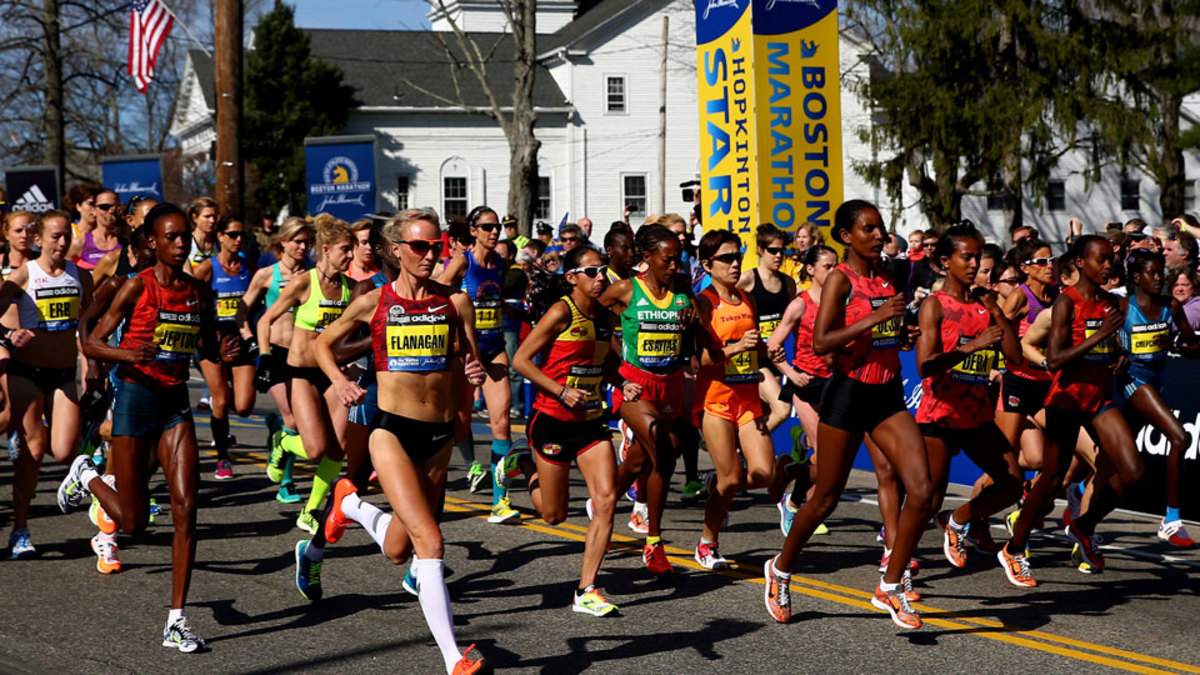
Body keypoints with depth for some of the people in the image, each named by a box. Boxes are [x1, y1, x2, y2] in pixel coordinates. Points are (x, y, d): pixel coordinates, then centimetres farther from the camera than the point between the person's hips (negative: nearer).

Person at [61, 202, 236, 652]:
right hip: (135, 400, -4)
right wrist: (127, 354, -30)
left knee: (186, 510, -8)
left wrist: (225, 353, -3)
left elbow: (208, 341, 21)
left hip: (176, 404, 4)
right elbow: (91, 344, -10)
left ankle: (176, 621, -3)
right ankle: (87, 477, 34)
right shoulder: (138, 287, -10)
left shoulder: (199, 293, 4)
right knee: (135, 523, 1)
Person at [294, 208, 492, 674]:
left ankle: (347, 504, 48)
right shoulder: (373, 303, -2)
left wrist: (475, 373, -17)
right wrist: (339, 382, -5)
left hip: (440, 434, 4)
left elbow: (468, 362, 7)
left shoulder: (455, 301, 2)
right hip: (392, 430, -4)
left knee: (398, 551, 19)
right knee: (430, 542, -19)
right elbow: (323, 343, 13)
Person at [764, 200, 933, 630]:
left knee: (922, 490, -10)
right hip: (847, 394, -6)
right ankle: (780, 569, 31)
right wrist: (874, 318, -26)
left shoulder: (887, 276, 10)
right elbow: (820, 342, -21)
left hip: (888, 396, 6)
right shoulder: (840, 279, -10)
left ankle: (891, 586, 3)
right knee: (826, 500, 6)